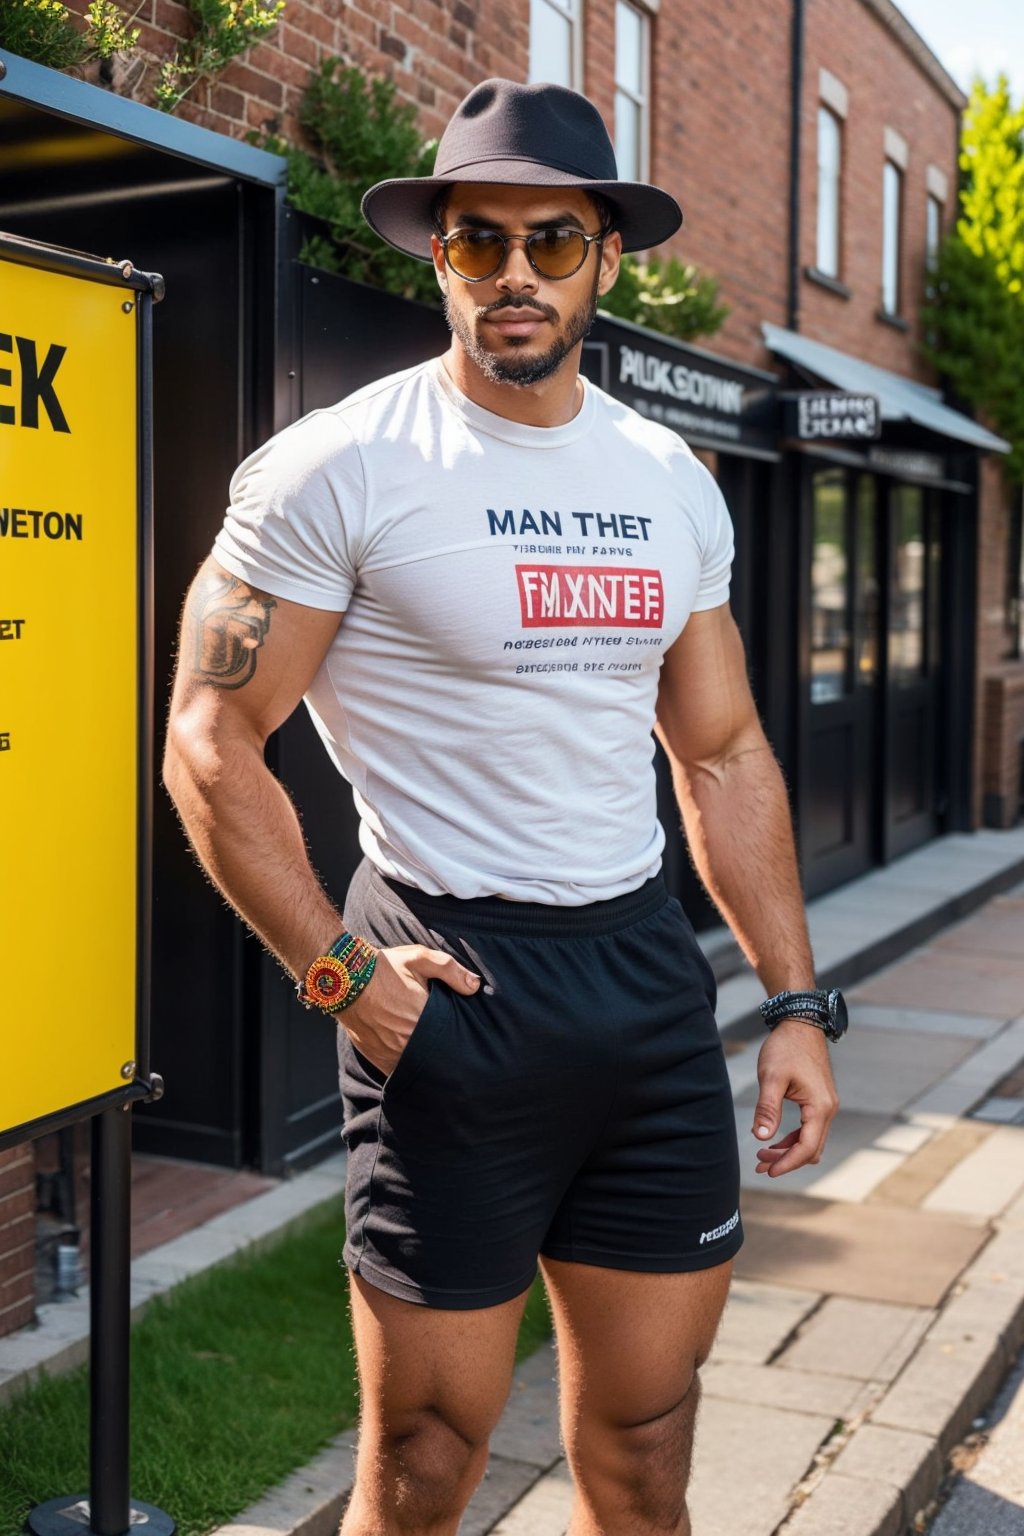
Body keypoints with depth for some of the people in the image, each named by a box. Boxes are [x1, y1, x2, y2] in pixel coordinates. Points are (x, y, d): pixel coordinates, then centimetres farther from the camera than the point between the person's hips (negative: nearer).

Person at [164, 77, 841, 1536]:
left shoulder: (674, 483, 9)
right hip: (453, 982, -5)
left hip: (652, 974, 5)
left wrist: (797, 999, 10)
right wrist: (337, 971, -14)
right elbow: (210, 743, -7)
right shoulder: (339, 468, -7)